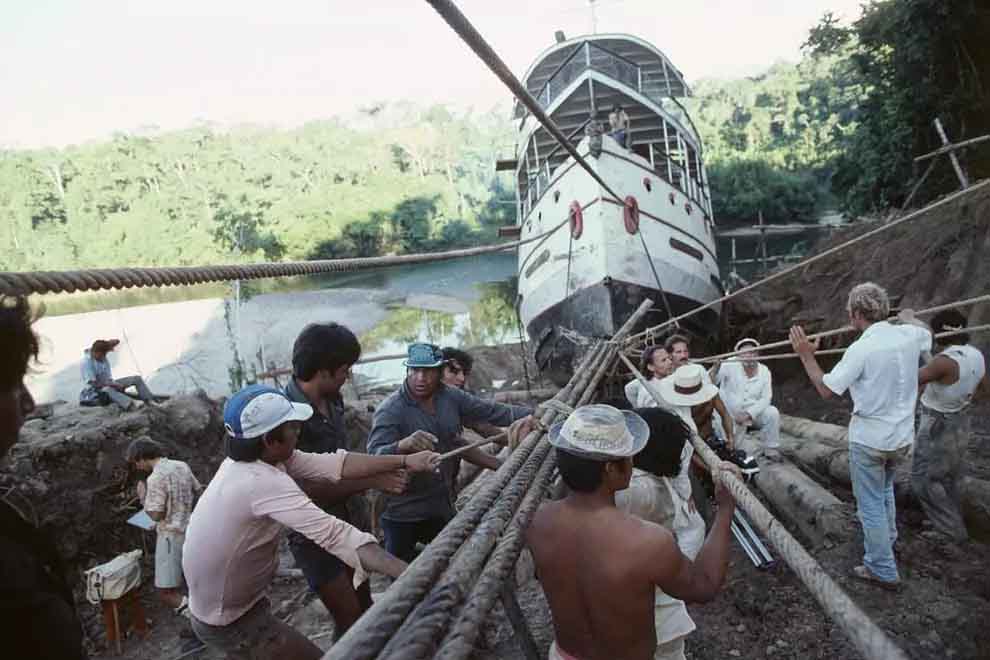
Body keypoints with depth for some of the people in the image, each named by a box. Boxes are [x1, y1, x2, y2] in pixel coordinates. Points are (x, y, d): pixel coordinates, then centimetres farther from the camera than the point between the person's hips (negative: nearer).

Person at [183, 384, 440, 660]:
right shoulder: (264, 482, -35)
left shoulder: (249, 458, -7)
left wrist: (405, 461, -14)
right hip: (228, 621, -9)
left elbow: (332, 465, -11)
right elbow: (333, 533, -44)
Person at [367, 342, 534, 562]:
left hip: (444, 507, 6)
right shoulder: (390, 411, -21)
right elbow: (375, 456, -32)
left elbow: (492, 411, 2)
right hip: (403, 513, -5)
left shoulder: (451, 397, -5)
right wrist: (403, 445, -52)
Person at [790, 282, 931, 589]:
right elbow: (928, 335, 22)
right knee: (885, 489, 31)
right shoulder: (909, 335, -5)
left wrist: (806, 356, -12)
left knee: (871, 504, 8)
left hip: (868, 439, -7)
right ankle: (887, 541, 49)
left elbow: (826, 389, -20)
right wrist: (908, 319, 40)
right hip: (902, 437, 7)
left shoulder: (861, 349, -25)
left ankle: (883, 570, 19)